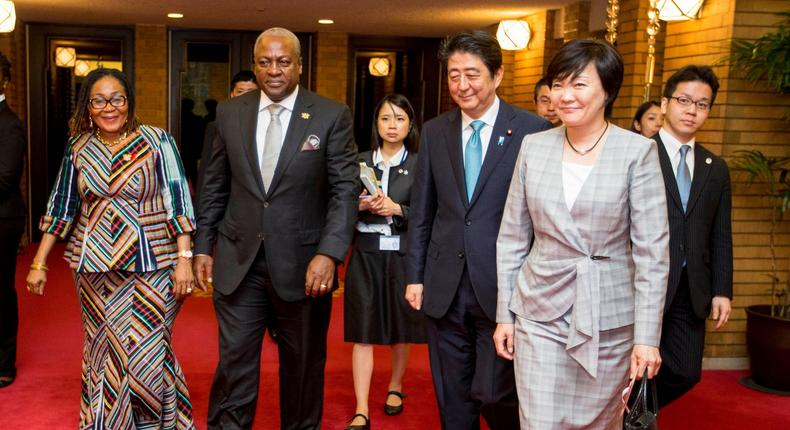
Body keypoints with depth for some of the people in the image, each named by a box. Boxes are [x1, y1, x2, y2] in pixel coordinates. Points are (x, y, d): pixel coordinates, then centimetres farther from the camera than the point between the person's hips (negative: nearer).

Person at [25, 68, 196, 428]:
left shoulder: (157, 141, -4)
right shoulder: (78, 148, 5)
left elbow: (178, 201, -6)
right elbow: (61, 206, 11)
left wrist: (184, 259, -13)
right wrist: (38, 263, 10)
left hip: (153, 266, -3)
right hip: (97, 269, 3)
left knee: (147, 355, -2)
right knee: (103, 352, 10)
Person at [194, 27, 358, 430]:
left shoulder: (332, 116, -4)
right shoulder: (229, 113, 5)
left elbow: (346, 189, -7)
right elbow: (214, 187, 10)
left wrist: (329, 252, -18)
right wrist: (203, 246, 8)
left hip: (302, 263, -1)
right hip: (238, 261, 2)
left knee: (303, 363, 13)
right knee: (234, 360, 7)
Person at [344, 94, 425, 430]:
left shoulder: (420, 164, 0)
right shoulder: (360, 161, 7)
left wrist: (397, 209, -20)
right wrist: (360, 206, -14)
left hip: (402, 254, -1)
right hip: (366, 254, 1)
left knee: (402, 326, 10)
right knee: (363, 331, -2)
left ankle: (395, 386, 35)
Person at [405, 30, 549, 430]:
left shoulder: (532, 130, -5)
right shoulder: (434, 132, 7)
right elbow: (421, 212, 10)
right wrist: (415, 275, 8)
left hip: (503, 288, -4)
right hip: (444, 289, 4)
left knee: (496, 395, -1)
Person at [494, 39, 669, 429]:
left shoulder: (638, 151, -7)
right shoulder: (534, 147, 2)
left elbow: (652, 250, -7)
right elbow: (511, 238, 7)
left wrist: (647, 335, -10)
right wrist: (504, 314, 6)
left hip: (609, 319, -2)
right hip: (540, 314, 2)